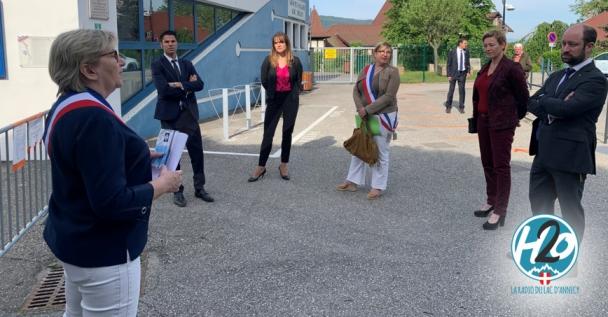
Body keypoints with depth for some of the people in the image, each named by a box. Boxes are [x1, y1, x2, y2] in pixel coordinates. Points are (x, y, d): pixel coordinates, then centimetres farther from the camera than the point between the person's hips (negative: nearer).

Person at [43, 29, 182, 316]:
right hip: (102, 251, -10)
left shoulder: (65, 106, 4)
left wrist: (133, 157, 8)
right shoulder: (94, 118, -27)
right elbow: (112, 202, -30)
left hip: (75, 239, 10)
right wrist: (162, 184, -17)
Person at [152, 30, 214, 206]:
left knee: (197, 151, 6)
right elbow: (164, 89, -17)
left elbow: (199, 84, -2)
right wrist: (188, 87, -8)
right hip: (170, 115, -4)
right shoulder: (157, 65, -3)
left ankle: (199, 188, 19)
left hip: (189, 113, 4)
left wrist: (181, 85, -15)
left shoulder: (187, 64, 12)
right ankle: (177, 191, 15)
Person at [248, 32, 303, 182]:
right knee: (268, 133, 0)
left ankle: (283, 166, 17)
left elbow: (298, 80, 7)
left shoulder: (295, 61, -3)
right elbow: (264, 81, 1)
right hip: (274, 100, -1)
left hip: (290, 100, 1)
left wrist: (293, 94, 3)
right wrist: (273, 93, 7)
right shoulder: (269, 60, -5)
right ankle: (261, 167, 8)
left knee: (287, 133, 6)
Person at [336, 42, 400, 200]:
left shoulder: (392, 72, -7)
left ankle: (378, 187, 12)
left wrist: (368, 109, -19)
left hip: (383, 116, -5)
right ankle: (353, 181, 23)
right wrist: (360, 108, -13)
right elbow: (356, 90, 4)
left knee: (380, 152, 2)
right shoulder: (366, 70, 8)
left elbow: (388, 97, -15)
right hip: (365, 116, 5)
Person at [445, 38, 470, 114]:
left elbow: (468, 62, 10)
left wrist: (468, 71, -3)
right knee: (451, 90, 4)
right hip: (454, 73, -3)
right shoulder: (452, 52, -8)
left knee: (462, 90, 4)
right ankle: (448, 106, 17)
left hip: (462, 73, 3)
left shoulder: (466, 51, 3)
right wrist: (449, 75, -9)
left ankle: (461, 107, 12)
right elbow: (449, 64, -5)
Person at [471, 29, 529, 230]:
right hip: (483, 121, 8)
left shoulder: (511, 68, -13)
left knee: (501, 166, -3)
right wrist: (477, 115, 15)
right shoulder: (485, 68, 10)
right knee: (487, 163, 15)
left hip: (502, 124, -8)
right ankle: (491, 201, 30)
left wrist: (516, 117, 5)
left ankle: (500, 211, 3)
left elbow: (523, 96, -6)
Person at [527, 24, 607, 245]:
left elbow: (565, 108, -24)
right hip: (544, 153, 8)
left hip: (570, 155, -8)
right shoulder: (556, 77, 15)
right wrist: (553, 108, -13)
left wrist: (543, 103, -6)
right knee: (539, 203, 19)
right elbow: (531, 104, 6)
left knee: (570, 210, 6)